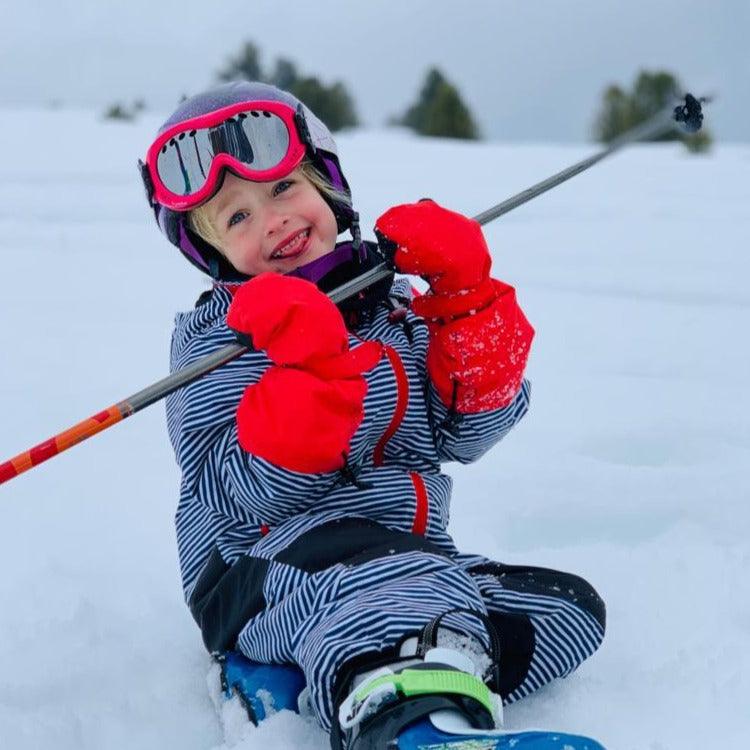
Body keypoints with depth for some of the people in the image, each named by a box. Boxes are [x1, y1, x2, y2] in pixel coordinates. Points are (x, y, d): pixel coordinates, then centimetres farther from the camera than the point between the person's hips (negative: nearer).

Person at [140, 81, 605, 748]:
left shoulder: (398, 306, 13)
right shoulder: (216, 339, -3)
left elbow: (466, 433, 6)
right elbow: (264, 491, -14)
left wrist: (463, 297, -3)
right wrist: (312, 367, -28)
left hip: (413, 555, 6)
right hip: (264, 580, -6)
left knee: (570, 610, -11)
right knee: (369, 569, -38)